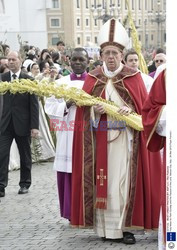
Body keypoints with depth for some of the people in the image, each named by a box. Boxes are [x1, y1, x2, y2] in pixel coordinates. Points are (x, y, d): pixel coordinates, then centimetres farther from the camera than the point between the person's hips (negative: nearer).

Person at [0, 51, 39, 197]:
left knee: (25, 156, 11)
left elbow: (34, 104, -5)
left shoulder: (29, 80, -4)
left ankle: (25, 184, 25)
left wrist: (34, 126, -8)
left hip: (23, 123, -1)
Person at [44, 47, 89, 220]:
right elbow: (49, 107, 5)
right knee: (68, 174, 1)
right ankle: (72, 213, 11)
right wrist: (66, 106, -12)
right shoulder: (61, 83, 10)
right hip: (67, 136, 2)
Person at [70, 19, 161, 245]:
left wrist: (130, 110, -18)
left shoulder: (133, 77, 2)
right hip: (99, 139, 2)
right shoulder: (93, 78, 8)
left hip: (124, 138, -2)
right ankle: (105, 227, 7)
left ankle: (123, 226, 1)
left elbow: (144, 106, 1)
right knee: (102, 181, 1)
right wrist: (95, 111, -14)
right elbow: (83, 109, 6)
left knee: (123, 181, -4)